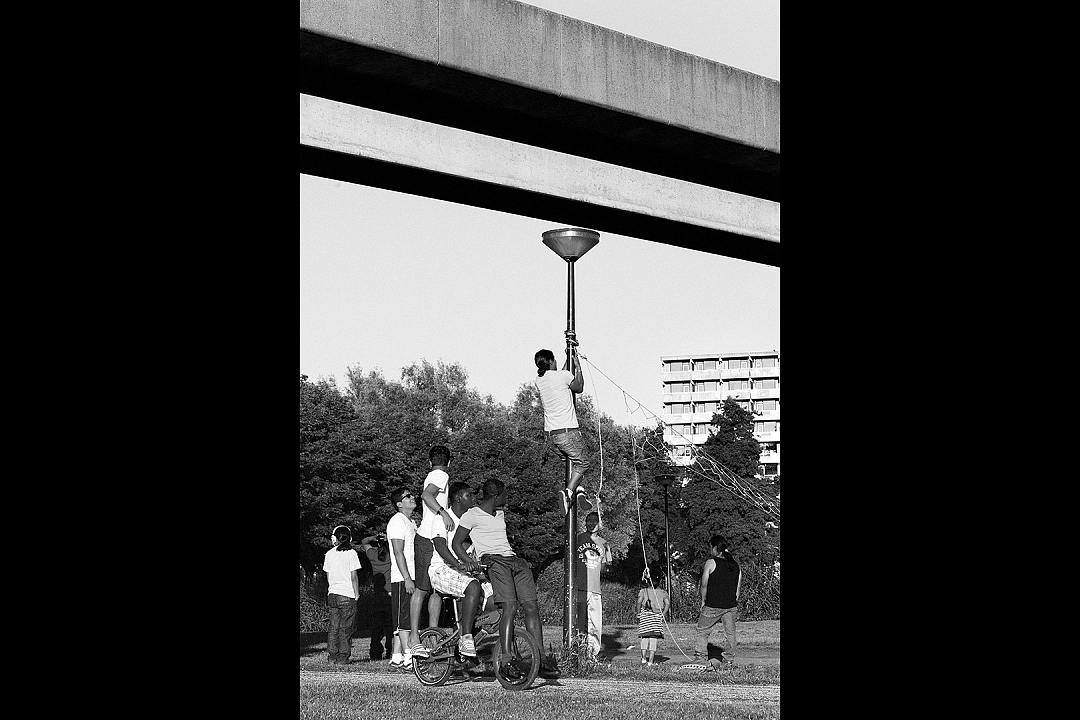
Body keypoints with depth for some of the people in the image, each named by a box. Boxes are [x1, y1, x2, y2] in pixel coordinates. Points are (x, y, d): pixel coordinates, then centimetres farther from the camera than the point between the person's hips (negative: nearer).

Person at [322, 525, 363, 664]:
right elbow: (353, 577, -8)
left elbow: (328, 577, 10)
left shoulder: (329, 554, 6)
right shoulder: (351, 553, -7)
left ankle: (333, 656, 11)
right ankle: (343, 656, -1)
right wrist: (357, 594, 0)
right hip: (347, 595, -4)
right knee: (346, 628, 0)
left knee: (334, 627, 10)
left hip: (332, 594, 4)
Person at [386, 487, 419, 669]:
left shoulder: (412, 523, 21)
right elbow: (398, 553, -16)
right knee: (405, 618, -11)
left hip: (411, 577, 9)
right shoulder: (397, 521, -8)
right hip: (402, 579, -9)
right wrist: (407, 578, -21)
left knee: (402, 620, 8)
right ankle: (408, 656, -13)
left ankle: (396, 657, 10)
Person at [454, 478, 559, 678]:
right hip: (492, 560, -8)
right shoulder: (472, 515, 2)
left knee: (532, 607, -6)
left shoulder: (500, 515, 26)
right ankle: (505, 659, -27)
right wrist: (467, 561, -16)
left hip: (513, 558, 8)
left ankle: (541, 658, -7)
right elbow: (456, 543, 0)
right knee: (510, 607, -24)